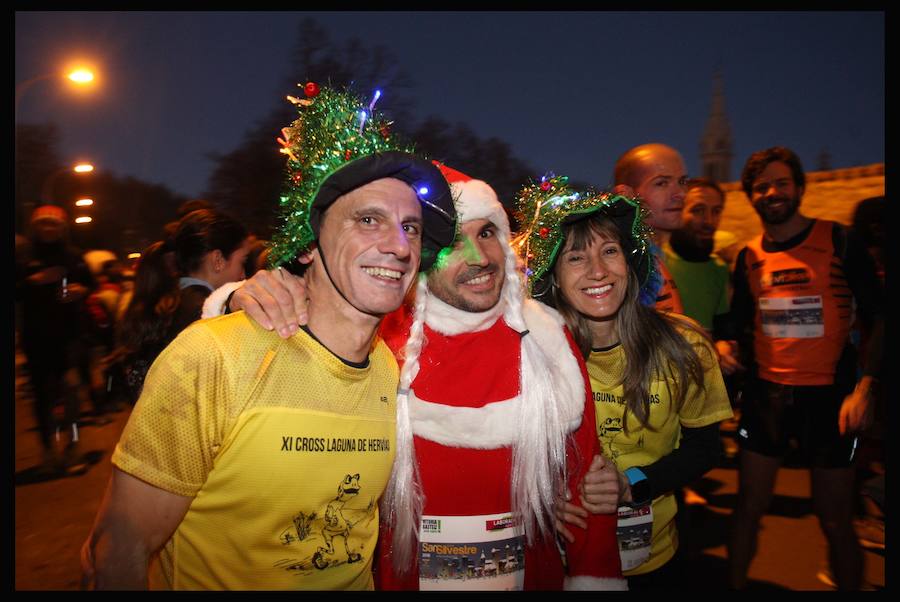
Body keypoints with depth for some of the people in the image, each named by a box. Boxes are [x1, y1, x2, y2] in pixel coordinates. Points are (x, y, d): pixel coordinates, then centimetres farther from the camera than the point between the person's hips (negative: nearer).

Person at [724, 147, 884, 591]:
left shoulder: (840, 242, -4)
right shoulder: (749, 257, 5)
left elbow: (879, 318, -5)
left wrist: (865, 387, -15)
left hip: (828, 396, -3)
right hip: (765, 394, 3)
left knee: (835, 520, 7)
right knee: (749, 505, 10)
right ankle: (736, 584, 28)